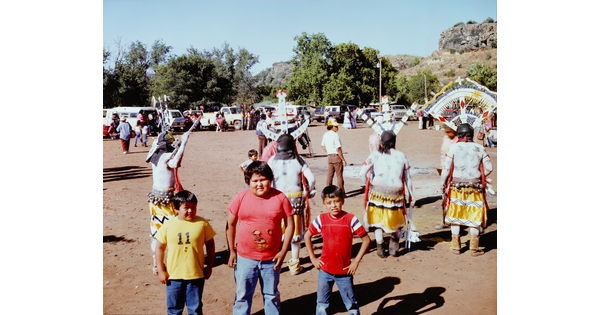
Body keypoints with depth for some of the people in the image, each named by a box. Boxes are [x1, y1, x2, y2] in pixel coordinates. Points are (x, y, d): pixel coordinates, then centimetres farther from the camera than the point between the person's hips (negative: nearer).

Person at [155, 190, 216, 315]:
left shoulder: (202, 223, -5)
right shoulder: (168, 225, -4)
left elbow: (210, 244, 4)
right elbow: (160, 247, 5)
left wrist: (209, 266, 4)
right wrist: (161, 270, 3)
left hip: (196, 275, -1)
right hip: (173, 276, 1)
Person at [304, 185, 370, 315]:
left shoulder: (350, 219, -11)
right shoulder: (321, 219, -5)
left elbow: (366, 240, -6)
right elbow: (307, 236, 9)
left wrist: (356, 261, -8)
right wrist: (313, 258, 4)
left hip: (344, 271, -2)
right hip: (325, 270, 2)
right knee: (322, 305, 12)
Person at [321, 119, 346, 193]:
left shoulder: (325, 135, 8)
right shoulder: (335, 135, -16)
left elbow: (322, 146, 21)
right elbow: (338, 149, -19)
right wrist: (343, 159, -14)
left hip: (329, 157, 7)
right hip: (337, 156, -7)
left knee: (329, 175, 13)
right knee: (339, 175, 2)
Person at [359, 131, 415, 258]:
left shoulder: (375, 155, 1)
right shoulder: (401, 156, 5)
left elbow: (362, 174, -1)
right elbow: (407, 179, 8)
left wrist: (369, 184, 17)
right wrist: (411, 196, 17)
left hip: (378, 191, -1)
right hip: (395, 193, 1)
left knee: (378, 219, 12)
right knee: (396, 221, 20)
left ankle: (380, 249, 14)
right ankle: (394, 245, 9)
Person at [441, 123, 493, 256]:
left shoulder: (454, 147, -3)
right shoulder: (480, 148, 3)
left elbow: (446, 168, -5)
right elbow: (489, 168, 5)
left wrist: (443, 184, 7)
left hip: (457, 185, -1)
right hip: (475, 187, 1)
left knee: (455, 215, 11)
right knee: (475, 216, 9)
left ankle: (455, 246, 15)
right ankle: (474, 248, 10)